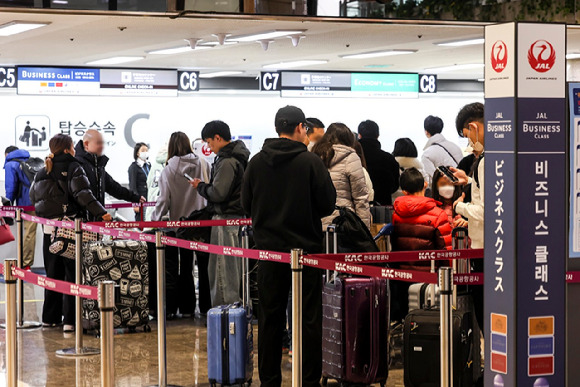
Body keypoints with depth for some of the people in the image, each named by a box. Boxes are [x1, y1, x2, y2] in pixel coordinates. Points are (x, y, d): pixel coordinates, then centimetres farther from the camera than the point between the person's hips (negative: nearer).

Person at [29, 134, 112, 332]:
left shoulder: (42, 172, 11)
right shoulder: (73, 168, -8)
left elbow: (33, 197, 15)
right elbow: (82, 194, -21)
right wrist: (101, 212, -23)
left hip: (49, 228, 6)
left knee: (53, 273, 15)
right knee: (73, 273, -1)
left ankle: (50, 317, 21)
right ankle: (70, 320, -5)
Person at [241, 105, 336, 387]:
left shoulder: (256, 162, 0)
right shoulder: (311, 162, -11)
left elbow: (246, 203, 7)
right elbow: (328, 203, -8)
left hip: (269, 249, 3)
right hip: (306, 248, -3)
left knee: (270, 318, 10)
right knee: (309, 318, 4)